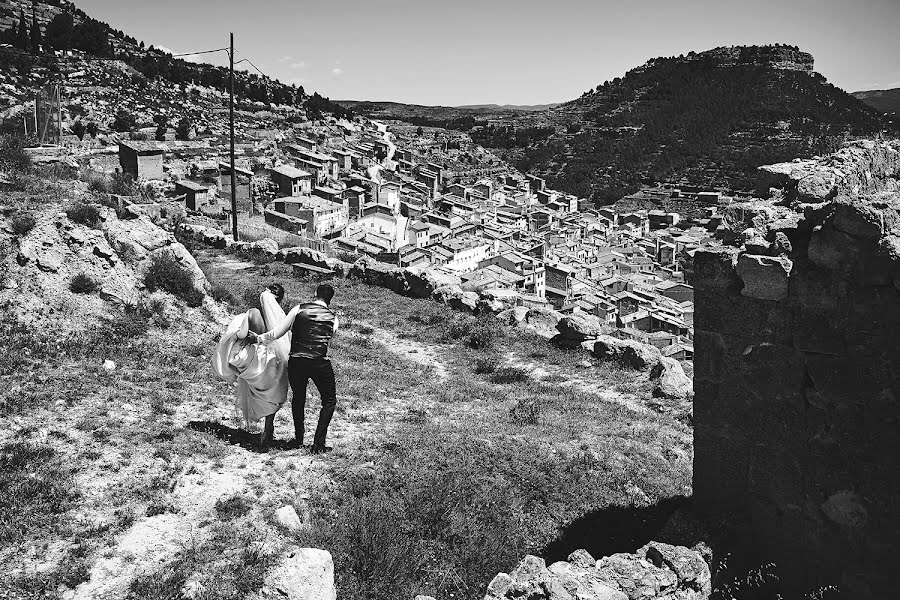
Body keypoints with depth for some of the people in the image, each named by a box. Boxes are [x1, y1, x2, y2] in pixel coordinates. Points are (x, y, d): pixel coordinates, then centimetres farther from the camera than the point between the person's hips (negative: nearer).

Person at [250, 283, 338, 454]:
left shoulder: (299, 310, 2)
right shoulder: (333, 318, 7)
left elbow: (277, 334, -1)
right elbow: (329, 338, 8)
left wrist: (259, 338, 13)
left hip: (296, 362, 2)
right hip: (320, 363, -1)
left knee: (298, 398, 23)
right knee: (329, 401, 14)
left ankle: (299, 439, 32)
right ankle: (318, 444, 5)